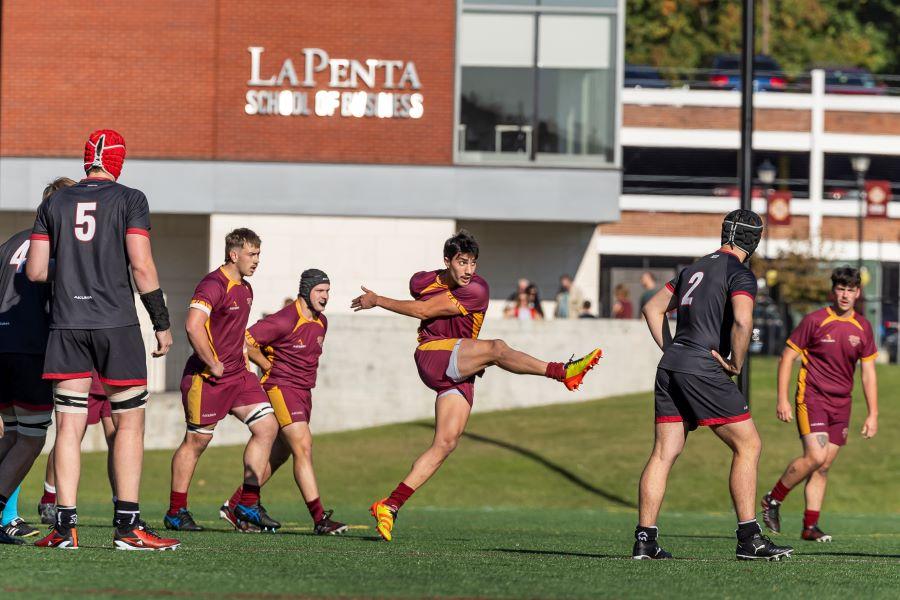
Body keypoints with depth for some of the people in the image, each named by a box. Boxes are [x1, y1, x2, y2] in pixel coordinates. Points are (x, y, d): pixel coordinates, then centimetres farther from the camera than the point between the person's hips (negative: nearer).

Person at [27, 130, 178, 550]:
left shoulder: (54, 204, 9)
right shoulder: (129, 200, -1)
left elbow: (35, 271, 7)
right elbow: (141, 266, -8)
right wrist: (162, 323, -1)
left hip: (67, 326, 3)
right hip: (116, 324, -3)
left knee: (69, 426, 3)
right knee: (129, 423, 3)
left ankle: (66, 526, -1)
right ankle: (128, 526, -2)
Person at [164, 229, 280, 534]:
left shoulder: (245, 289, 14)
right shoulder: (214, 285, -16)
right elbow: (193, 326, -27)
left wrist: (240, 358, 17)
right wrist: (213, 365, -21)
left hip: (237, 374, 9)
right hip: (208, 379, -9)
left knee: (267, 426, -1)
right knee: (197, 440, -1)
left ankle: (247, 506, 3)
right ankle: (176, 512, 9)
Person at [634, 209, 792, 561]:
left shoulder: (695, 268, 19)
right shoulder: (740, 274, -5)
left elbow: (652, 308, 25)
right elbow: (742, 323, -22)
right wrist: (737, 363, -8)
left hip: (670, 369, 7)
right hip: (704, 371, -7)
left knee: (663, 453, 6)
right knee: (748, 445, 0)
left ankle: (644, 541, 1)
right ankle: (749, 539, -5)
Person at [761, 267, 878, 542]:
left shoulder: (862, 328, 6)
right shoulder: (815, 321, -7)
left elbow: (868, 372, 11)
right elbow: (787, 357, -3)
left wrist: (873, 414, 6)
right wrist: (782, 400, -9)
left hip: (841, 403, 5)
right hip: (812, 397, -5)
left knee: (823, 467, 2)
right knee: (815, 456, -19)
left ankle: (810, 526, 5)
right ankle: (773, 500, -1)